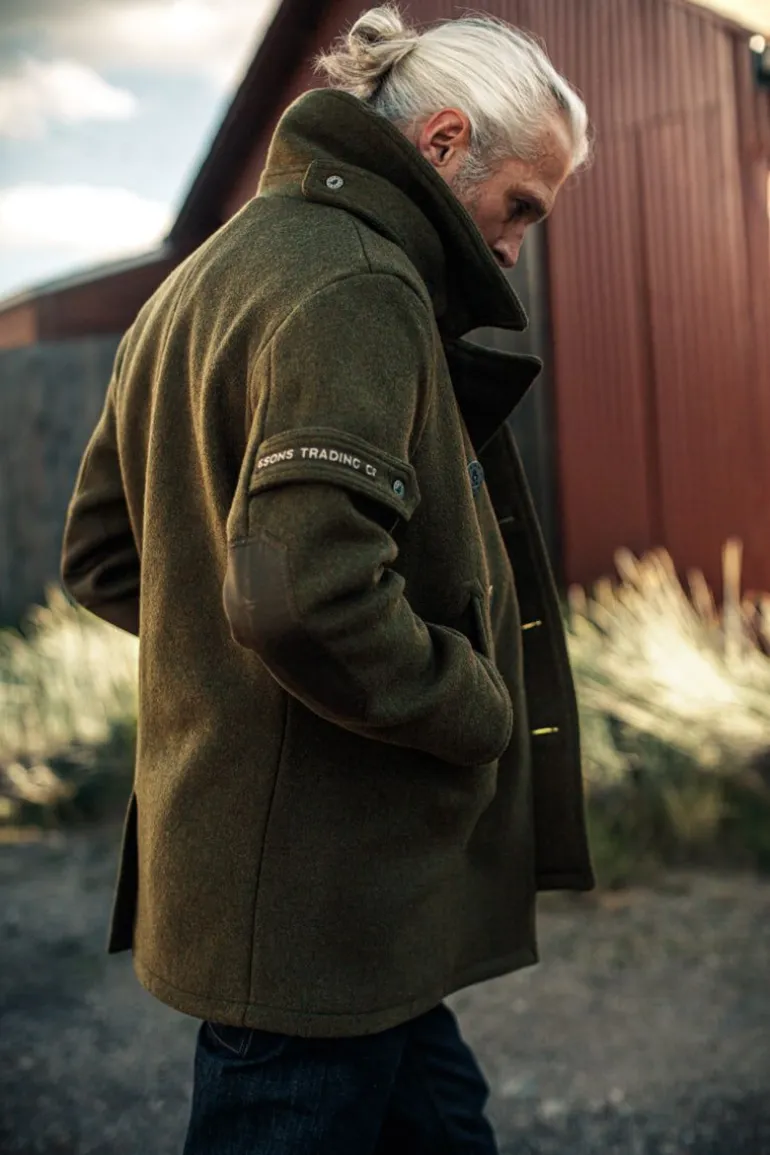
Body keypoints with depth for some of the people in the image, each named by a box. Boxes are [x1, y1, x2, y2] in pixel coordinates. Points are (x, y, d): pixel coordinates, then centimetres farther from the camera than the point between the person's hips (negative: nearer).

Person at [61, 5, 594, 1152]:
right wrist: (484, 712, -15)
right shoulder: (355, 290, -18)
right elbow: (308, 594, -31)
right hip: (322, 895, -10)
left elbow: (101, 554, 19)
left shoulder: (202, 278, 15)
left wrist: (220, 645, 11)